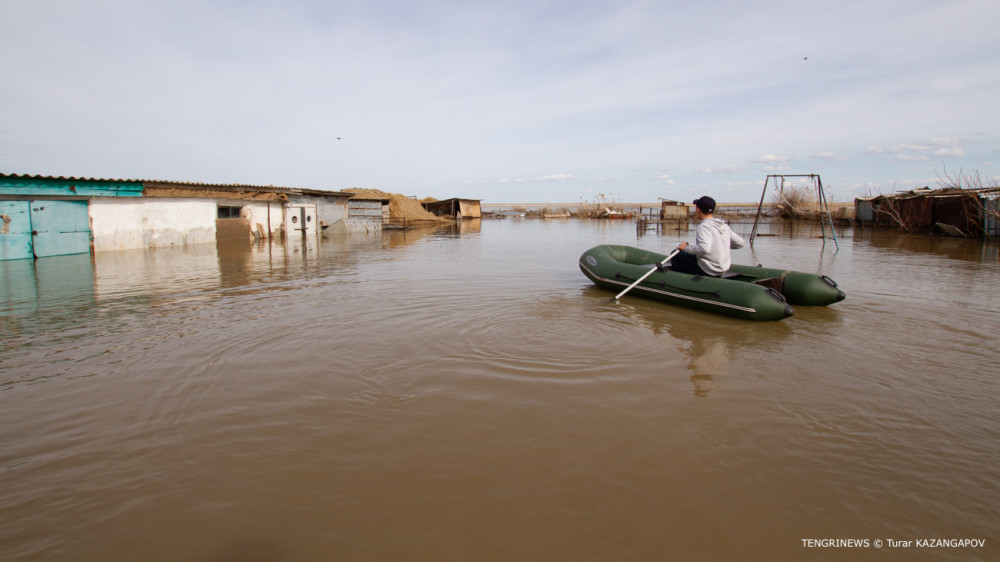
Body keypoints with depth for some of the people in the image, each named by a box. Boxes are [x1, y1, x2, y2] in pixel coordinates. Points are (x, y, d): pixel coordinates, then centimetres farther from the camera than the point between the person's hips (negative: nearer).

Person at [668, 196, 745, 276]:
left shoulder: (704, 227, -18)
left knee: (676, 254, 2)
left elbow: (704, 248, -35)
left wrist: (686, 248, -20)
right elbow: (740, 243, 9)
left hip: (707, 270, -8)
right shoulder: (724, 225, 6)